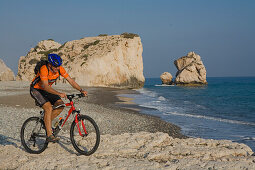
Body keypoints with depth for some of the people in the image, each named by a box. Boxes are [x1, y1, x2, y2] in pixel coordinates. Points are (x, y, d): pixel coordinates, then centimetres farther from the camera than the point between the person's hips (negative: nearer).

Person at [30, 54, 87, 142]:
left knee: (61, 105, -11)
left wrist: (81, 90, -24)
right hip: (36, 89, -7)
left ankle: (46, 123, 8)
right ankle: (49, 135, -21)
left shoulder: (60, 69, -15)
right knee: (48, 108, -25)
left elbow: (70, 80, -11)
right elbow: (45, 86, -40)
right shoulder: (44, 69, -32)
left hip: (47, 90, 7)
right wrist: (59, 94, -51)